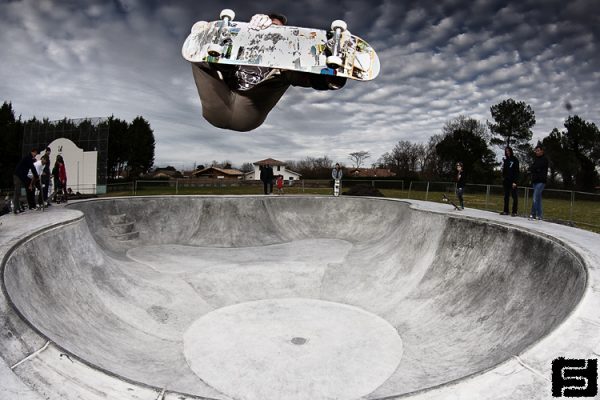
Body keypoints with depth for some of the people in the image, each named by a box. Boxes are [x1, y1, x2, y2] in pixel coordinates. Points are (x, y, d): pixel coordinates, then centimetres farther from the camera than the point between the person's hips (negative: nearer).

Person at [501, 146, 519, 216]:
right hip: (506, 181, 6)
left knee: (514, 196, -2)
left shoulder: (515, 160, -2)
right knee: (506, 196, 8)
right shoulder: (505, 160, 13)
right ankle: (506, 211, 12)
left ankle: (514, 212, -1)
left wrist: (515, 181, -14)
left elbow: (516, 171, -8)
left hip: (512, 181, -5)